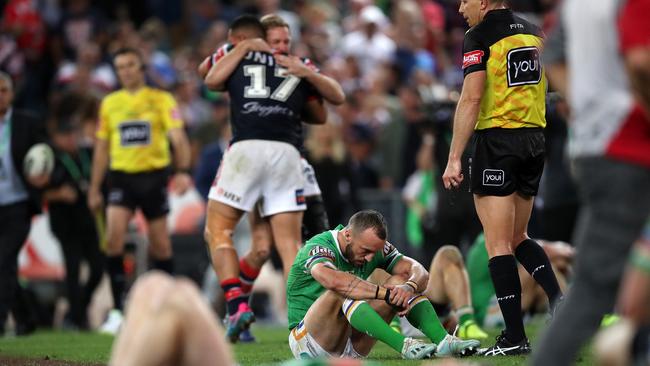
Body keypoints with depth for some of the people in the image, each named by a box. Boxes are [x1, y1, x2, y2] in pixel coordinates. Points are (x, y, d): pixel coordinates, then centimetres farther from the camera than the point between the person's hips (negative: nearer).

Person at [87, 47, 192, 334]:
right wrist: (94, 189, 14)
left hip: (154, 174, -1)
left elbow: (178, 138, -6)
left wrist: (183, 171, -21)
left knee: (160, 244, 4)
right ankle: (117, 309, -14)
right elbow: (102, 148, 16)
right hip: (121, 175, 1)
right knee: (114, 237, -17)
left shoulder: (161, 99, 2)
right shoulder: (109, 103, 11)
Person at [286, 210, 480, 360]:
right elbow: (331, 279, -43)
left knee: (401, 280, -7)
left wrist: (409, 287, -31)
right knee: (341, 292, -36)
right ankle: (404, 346, -45)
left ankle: (443, 341, -25)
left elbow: (418, 271, -6)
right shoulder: (319, 246, -20)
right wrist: (386, 293, -40)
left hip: (352, 345, 6)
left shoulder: (373, 247, 1)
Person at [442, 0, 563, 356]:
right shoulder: (534, 33, 12)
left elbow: (471, 100, -15)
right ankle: (558, 298, -1)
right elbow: (550, 89, 17)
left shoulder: (478, 37, -9)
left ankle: (514, 336, -6)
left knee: (499, 244, -3)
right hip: (534, 140, 7)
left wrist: (454, 159, -14)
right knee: (518, 237, 19)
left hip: (497, 141, -7)